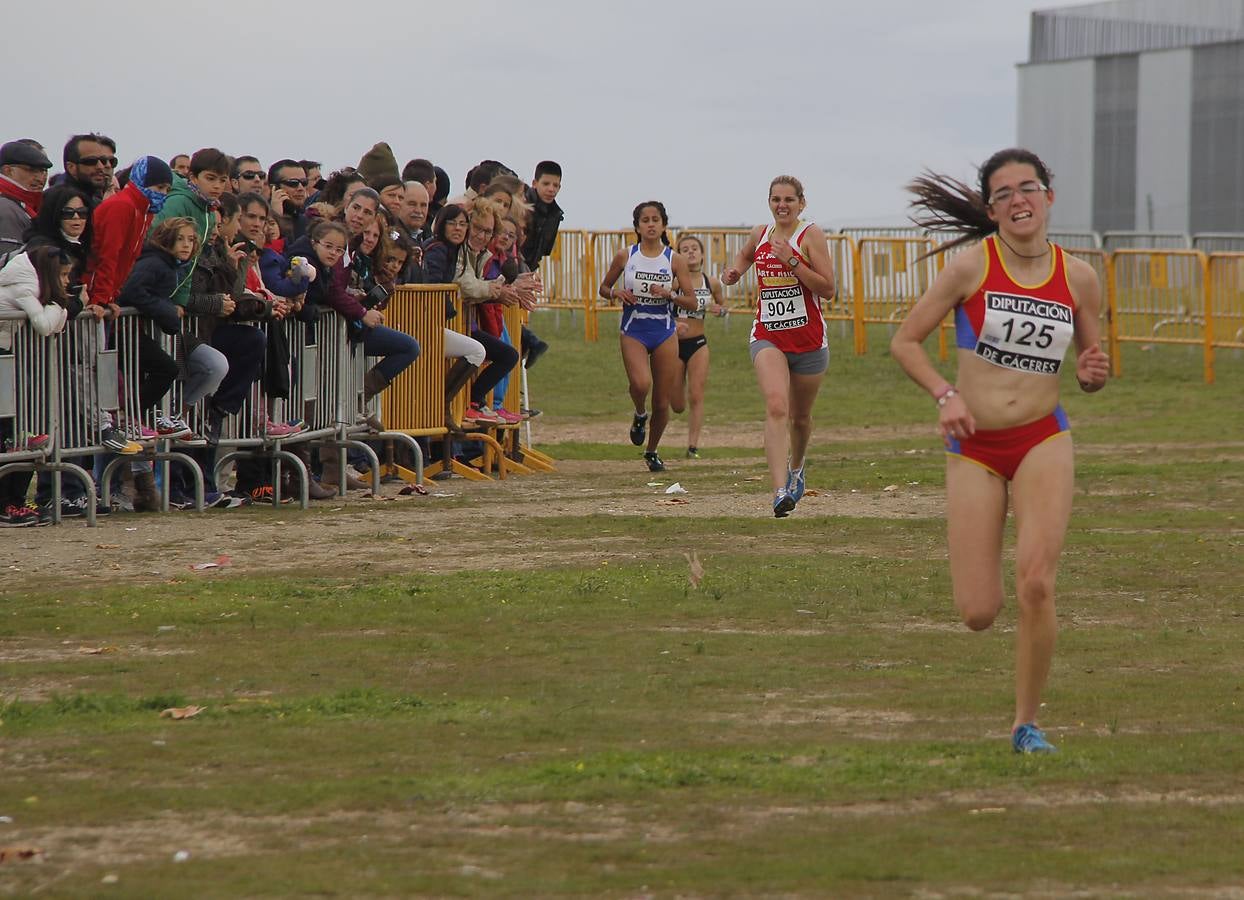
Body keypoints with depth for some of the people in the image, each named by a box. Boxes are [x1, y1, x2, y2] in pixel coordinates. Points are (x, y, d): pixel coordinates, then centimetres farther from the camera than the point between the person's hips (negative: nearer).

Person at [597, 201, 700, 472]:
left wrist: (669, 294, -18)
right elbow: (604, 288, 12)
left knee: (662, 403, 4)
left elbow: (691, 302, 0)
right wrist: (616, 293, -10)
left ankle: (652, 452, 27)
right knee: (641, 383, -28)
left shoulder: (675, 260, -1)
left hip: (664, 333, 1)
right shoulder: (625, 256, 0)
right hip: (633, 332, -1)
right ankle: (640, 416, 7)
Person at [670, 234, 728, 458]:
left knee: (696, 398, -8)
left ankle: (693, 446, -3)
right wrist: (673, 323, -25)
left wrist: (719, 310, -6)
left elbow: (722, 307, 17)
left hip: (698, 344, 1)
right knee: (677, 405, 7)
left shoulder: (712, 283, 0)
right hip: (674, 343, -1)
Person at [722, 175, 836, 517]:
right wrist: (735, 271, 12)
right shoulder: (760, 234, 7)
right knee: (776, 406, -22)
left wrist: (792, 261, -22)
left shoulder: (811, 235, -6)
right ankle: (780, 491, -32)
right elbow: (744, 254, 33)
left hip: (808, 340, -1)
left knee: (800, 416, 15)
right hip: (767, 337, 1)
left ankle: (796, 468, 48)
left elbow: (828, 289, -14)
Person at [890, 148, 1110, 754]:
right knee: (978, 614, -4)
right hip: (973, 449, -1)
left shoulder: (1078, 278, 2)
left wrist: (1094, 374, -10)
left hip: (1043, 441, 1)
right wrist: (945, 395, -16)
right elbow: (905, 341, -1)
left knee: (1035, 586, -17)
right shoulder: (972, 265, -6)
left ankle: (1027, 723, 1)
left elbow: (1090, 373, 14)